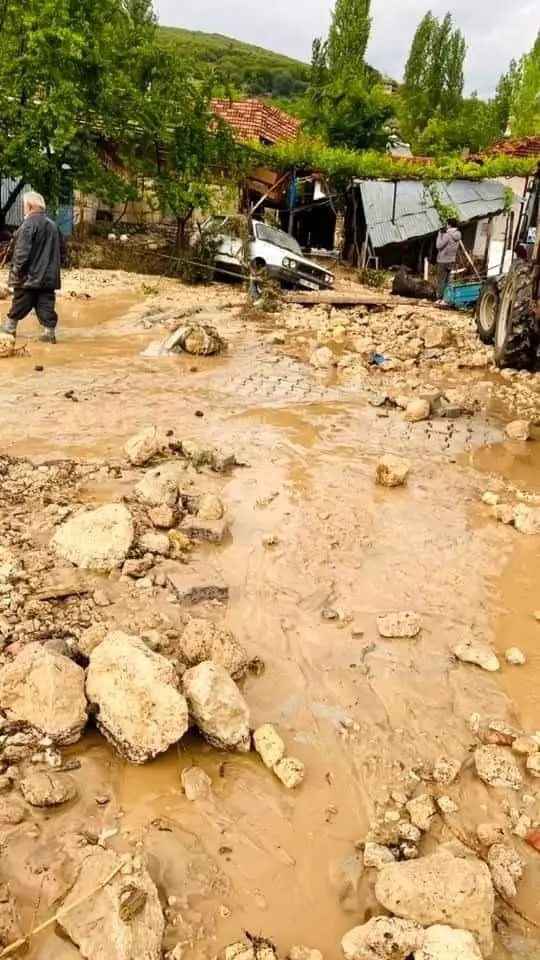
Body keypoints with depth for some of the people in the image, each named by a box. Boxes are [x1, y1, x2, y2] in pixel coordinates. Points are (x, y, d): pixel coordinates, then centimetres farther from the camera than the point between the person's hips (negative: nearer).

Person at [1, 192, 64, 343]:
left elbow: (22, 251, -17)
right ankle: (49, 332, -2)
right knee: (46, 304, 4)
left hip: (29, 274, -6)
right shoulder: (53, 224, 11)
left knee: (20, 304, 7)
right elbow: (61, 250, 17)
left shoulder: (29, 224, -13)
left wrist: (16, 270, -12)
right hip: (48, 274, 6)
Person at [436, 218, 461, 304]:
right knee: (447, 280, 14)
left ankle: (440, 298, 0)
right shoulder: (458, 235, 4)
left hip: (443, 261, -8)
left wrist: (440, 233, -10)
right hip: (452, 260, 8)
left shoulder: (447, 235, -20)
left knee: (441, 280, -1)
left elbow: (439, 245, -17)